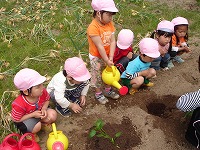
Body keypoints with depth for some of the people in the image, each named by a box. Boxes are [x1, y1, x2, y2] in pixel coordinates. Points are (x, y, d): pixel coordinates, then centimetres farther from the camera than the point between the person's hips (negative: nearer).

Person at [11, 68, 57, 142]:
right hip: (25, 118, -4)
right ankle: (30, 133, 3)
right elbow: (15, 119, -24)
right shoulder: (19, 104, -38)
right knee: (37, 127, -31)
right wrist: (33, 115, -30)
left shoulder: (42, 92, -26)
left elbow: (47, 100, -3)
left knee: (53, 115, -18)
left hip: (38, 112, 5)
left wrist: (44, 109, -23)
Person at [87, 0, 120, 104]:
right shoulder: (93, 27, -29)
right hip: (96, 57, -6)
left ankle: (108, 90, 44)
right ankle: (98, 93, 34)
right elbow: (100, 46, -27)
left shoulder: (110, 24, -7)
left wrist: (111, 57, -19)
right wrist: (107, 60, -23)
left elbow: (113, 41, -11)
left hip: (107, 55, 6)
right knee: (97, 75, 12)